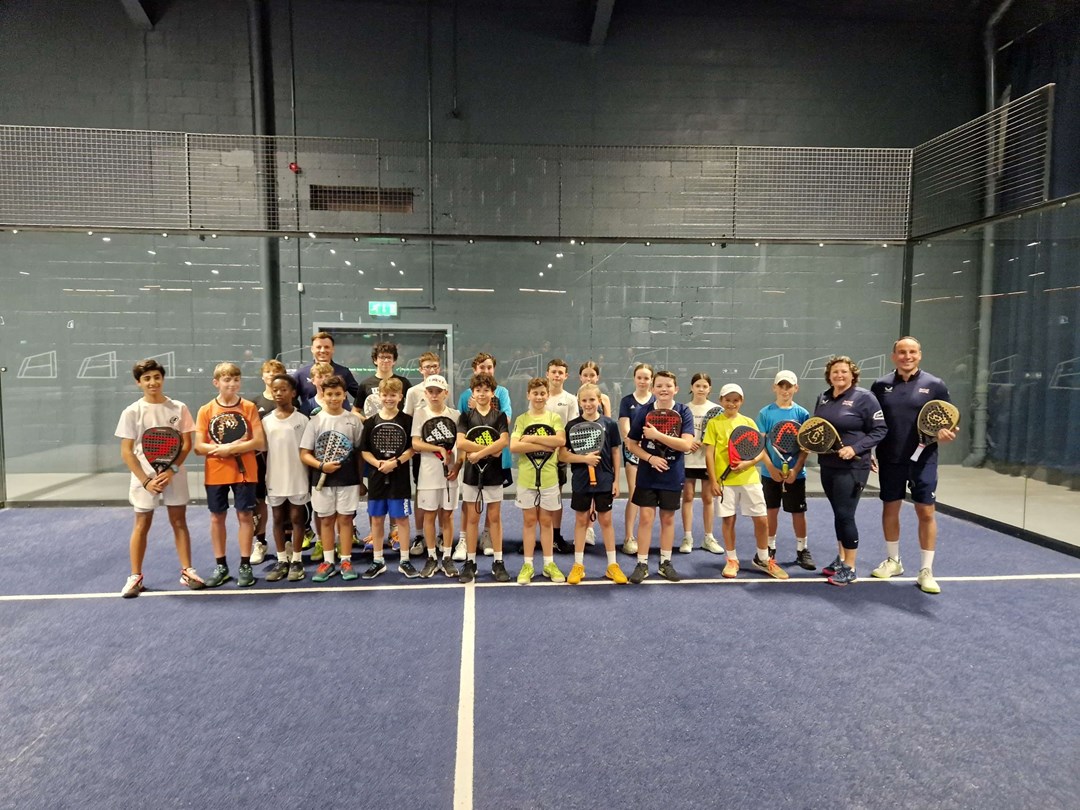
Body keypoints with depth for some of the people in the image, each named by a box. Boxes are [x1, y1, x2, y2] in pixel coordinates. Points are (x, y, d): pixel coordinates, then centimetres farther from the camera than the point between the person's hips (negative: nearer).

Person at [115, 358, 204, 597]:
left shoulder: (178, 408, -1)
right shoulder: (131, 412, -4)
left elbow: (186, 444, 0)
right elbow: (126, 451, -3)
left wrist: (172, 470, -14)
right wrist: (146, 480, -11)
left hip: (174, 475, 1)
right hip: (144, 477, -1)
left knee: (179, 522, 8)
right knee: (142, 525, 8)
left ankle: (187, 571, 16)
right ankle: (135, 576, 19)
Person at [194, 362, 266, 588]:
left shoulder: (248, 407, -2)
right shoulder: (206, 410, 1)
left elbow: (259, 442, -8)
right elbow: (199, 446, -2)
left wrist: (231, 449, -16)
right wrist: (222, 448, -19)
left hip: (244, 472, -1)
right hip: (215, 473, 2)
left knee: (244, 516, 3)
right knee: (217, 518, 9)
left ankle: (245, 566, 13)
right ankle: (221, 567, 21)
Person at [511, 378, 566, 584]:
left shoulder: (554, 418, 3)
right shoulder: (521, 419, 1)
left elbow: (561, 440, -16)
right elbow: (513, 446, -13)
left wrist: (532, 438, -16)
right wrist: (545, 445, -17)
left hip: (549, 477, 0)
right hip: (526, 477, 0)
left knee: (546, 521, 10)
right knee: (529, 521, 8)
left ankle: (549, 564, 20)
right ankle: (527, 565, 16)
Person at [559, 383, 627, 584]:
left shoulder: (609, 424, -3)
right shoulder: (572, 425, -4)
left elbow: (616, 453, 2)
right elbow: (563, 454, -4)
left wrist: (616, 480, 0)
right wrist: (584, 458, -17)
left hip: (604, 480, 0)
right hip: (581, 481, 0)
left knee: (606, 520, 9)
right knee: (581, 520, 10)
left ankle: (612, 565, 20)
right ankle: (578, 565, 20)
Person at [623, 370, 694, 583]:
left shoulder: (683, 412, -8)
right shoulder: (643, 411, -6)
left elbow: (686, 444, -18)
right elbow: (632, 444, -1)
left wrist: (657, 435, -23)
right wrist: (650, 458, -16)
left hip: (673, 476, 0)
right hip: (647, 474, 0)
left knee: (668, 519, 11)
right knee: (645, 518, 0)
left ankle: (666, 563, 24)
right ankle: (642, 564, 11)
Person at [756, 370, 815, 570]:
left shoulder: (802, 414, -1)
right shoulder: (765, 413, -2)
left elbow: (806, 447, -2)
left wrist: (795, 470, -14)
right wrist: (771, 468, -14)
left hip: (795, 473, 0)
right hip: (771, 472, 0)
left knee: (798, 512, 7)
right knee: (771, 510, 9)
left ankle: (802, 550, 20)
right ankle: (770, 549, 22)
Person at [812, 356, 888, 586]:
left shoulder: (864, 397, -9)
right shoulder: (823, 397, 10)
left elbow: (880, 430, -10)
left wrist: (855, 448, -20)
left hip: (852, 468, -6)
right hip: (827, 466, 6)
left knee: (845, 515, -5)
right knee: (838, 514, 15)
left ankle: (850, 568, 8)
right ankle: (841, 559, 28)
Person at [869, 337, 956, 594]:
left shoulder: (935, 385, -1)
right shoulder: (881, 385, 4)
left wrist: (946, 433, -19)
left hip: (923, 459, -2)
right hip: (890, 460, 2)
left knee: (926, 512, 0)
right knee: (890, 508, 11)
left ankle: (926, 571, 12)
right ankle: (893, 561, 29)